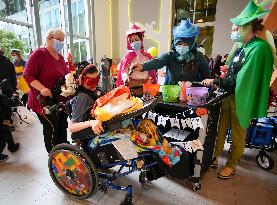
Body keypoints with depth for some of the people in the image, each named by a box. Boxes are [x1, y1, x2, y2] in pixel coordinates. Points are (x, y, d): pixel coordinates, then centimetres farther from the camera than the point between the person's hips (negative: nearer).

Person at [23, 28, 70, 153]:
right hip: (46, 101, -8)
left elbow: (66, 74, 22)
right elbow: (27, 75, -14)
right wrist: (42, 88, -27)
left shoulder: (60, 57, 14)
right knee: (51, 128, -1)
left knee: (62, 127, 17)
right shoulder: (39, 54, -10)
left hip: (61, 100, 8)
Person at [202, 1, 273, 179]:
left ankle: (231, 166, 30)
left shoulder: (259, 48, -18)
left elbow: (240, 80, -22)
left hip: (241, 100, -7)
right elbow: (232, 74, 10)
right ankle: (214, 157, 34)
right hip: (229, 96, 7)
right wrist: (217, 81, -3)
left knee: (238, 136, 11)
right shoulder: (242, 48, 6)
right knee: (221, 129, 16)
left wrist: (215, 81, -17)